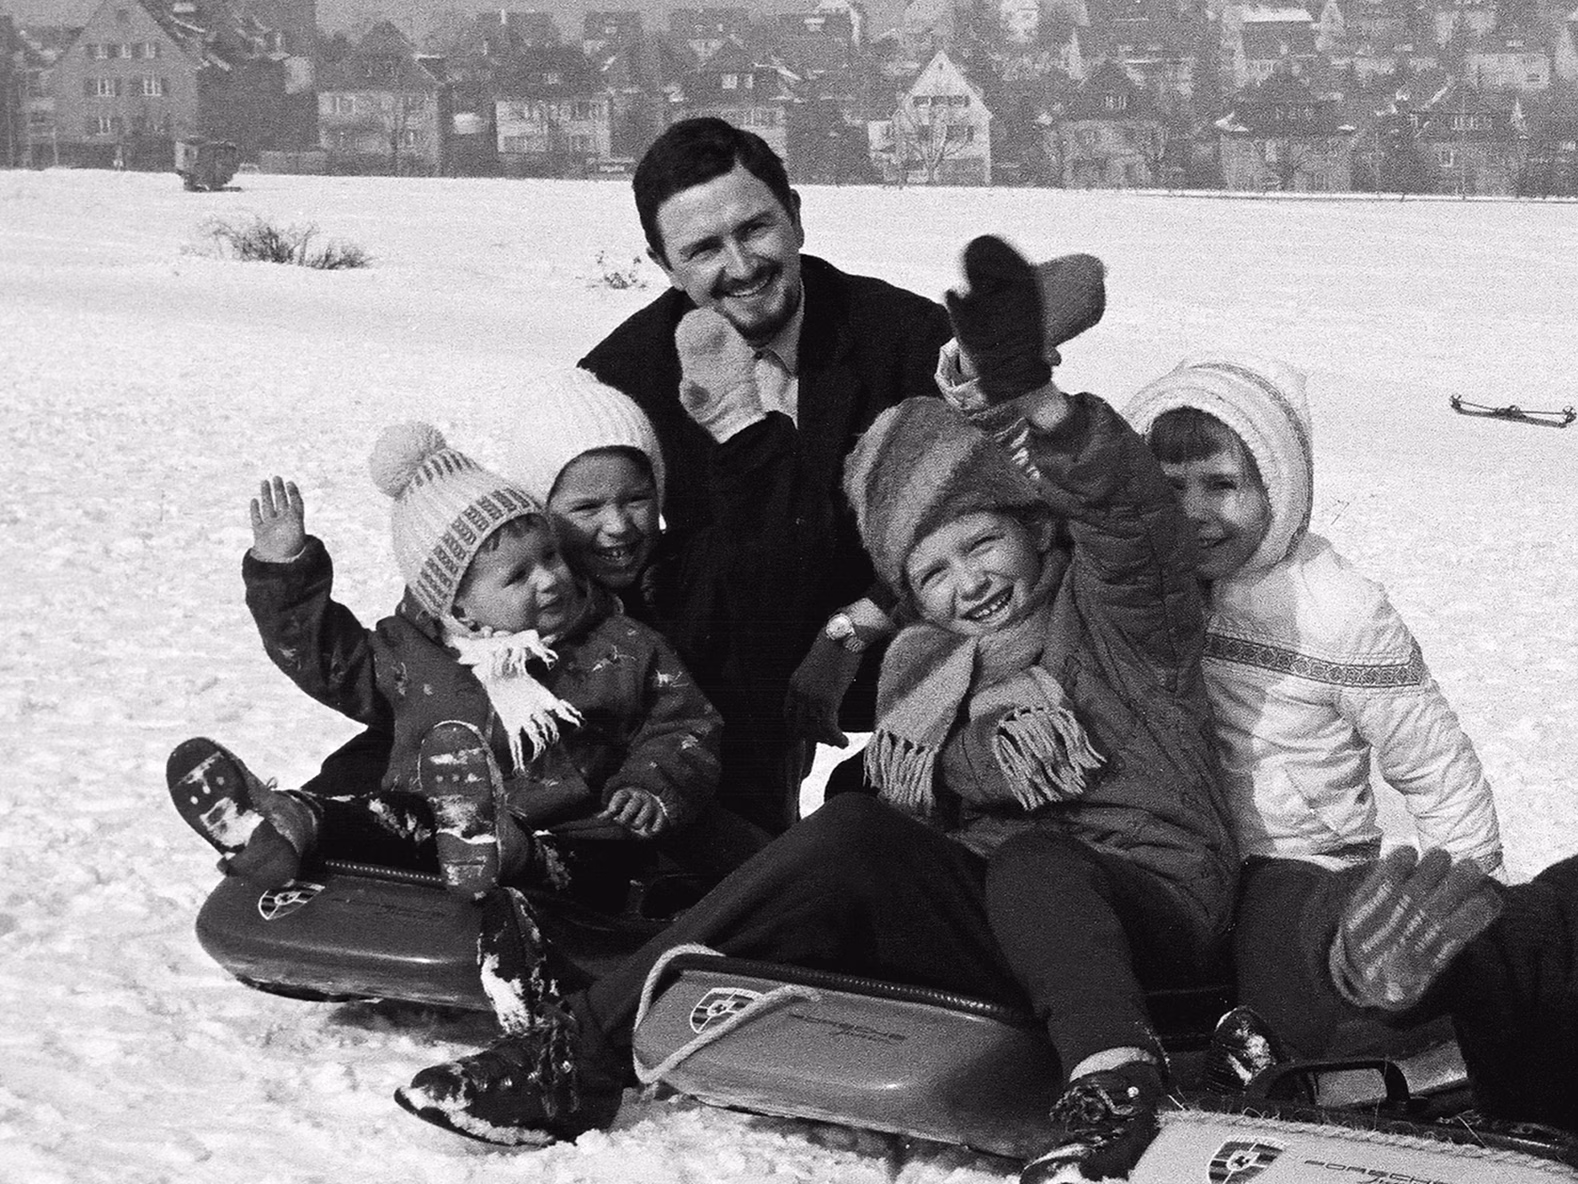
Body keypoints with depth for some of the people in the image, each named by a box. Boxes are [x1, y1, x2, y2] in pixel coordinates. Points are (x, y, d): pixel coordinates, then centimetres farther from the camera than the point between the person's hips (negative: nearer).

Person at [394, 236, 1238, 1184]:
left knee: (1029, 860, -36)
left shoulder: (1112, 605, 1)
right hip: (995, 923, 4)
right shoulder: (922, 667, 17)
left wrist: (1033, 397, -40)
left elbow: (1130, 505, -21)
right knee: (850, 837, -23)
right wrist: (980, 759, -17)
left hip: (1149, 911, -4)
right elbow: (900, 790, 5)